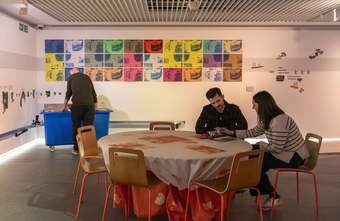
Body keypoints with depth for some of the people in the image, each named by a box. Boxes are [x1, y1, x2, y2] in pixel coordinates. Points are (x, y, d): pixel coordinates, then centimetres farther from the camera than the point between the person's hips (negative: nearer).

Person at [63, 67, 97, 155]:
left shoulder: (71, 78, 17)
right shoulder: (87, 77, 22)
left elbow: (68, 93, 22)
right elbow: (93, 93, 21)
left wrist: (65, 106, 35)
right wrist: (95, 106, 31)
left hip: (77, 105, -1)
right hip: (89, 105, 2)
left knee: (76, 127, 9)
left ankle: (76, 149, 15)